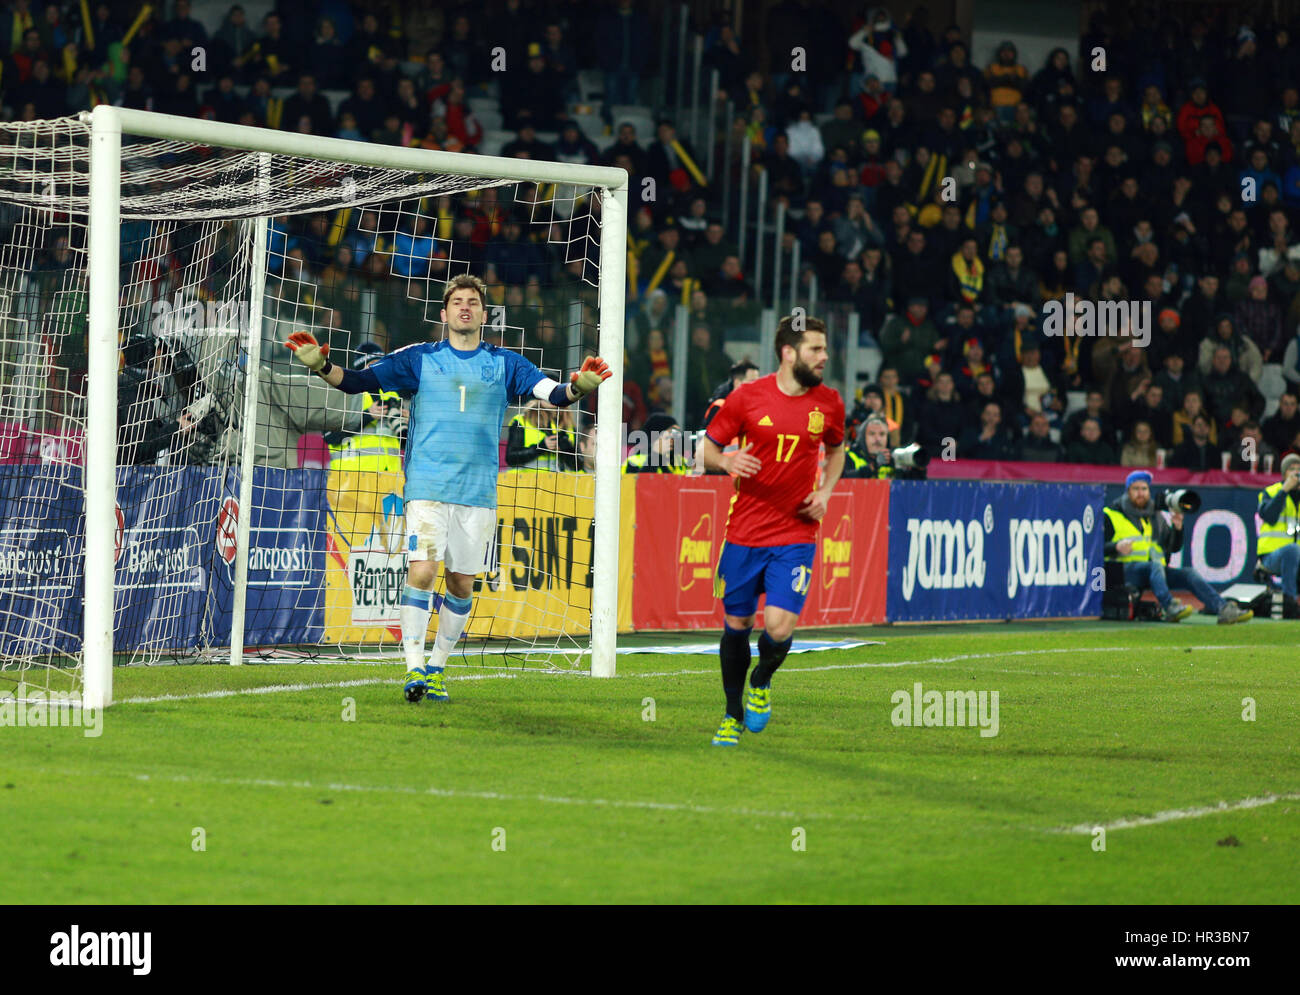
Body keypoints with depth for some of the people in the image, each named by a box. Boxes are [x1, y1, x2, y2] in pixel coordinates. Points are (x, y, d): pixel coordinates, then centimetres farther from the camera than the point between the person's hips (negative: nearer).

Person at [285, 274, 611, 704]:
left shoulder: (504, 363, 7)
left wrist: (577, 387, -24)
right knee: (421, 571, -16)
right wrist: (321, 366, -14)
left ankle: (437, 668, 20)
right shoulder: (419, 359, 5)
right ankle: (414, 668, -12)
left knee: (462, 584, 6)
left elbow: (554, 393, -2)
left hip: (478, 492, 2)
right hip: (427, 487, -2)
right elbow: (358, 380, 4)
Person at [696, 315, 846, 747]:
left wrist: (825, 491, 5)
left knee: (779, 627, -14)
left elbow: (836, 449, 22)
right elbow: (705, 448, 4)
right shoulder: (748, 396, -5)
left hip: (795, 536, 0)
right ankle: (733, 715, 28)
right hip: (744, 532, 0)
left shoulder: (829, 403, 2)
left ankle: (761, 682, 19)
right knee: (736, 625, 8)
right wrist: (726, 461, -19)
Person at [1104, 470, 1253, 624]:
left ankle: (1224, 610, -31)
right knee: (1155, 566, -36)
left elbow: (1173, 548, 22)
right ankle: (1170, 608, -57)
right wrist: (1116, 547, -22)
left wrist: (1177, 528, 4)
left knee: (1188, 573, -17)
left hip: (1154, 569, 5)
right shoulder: (1111, 515, 7)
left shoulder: (1156, 517, 22)